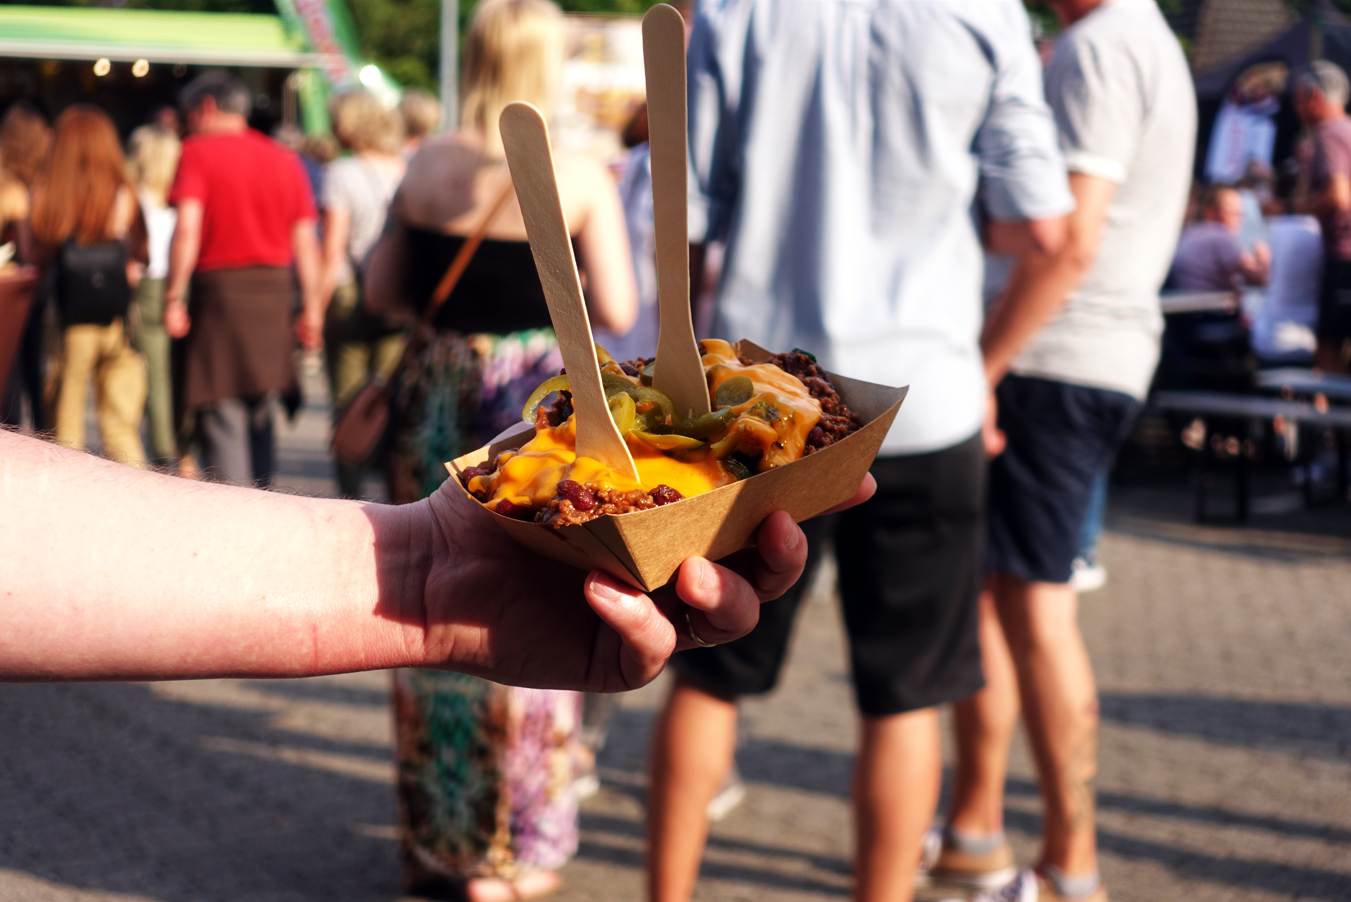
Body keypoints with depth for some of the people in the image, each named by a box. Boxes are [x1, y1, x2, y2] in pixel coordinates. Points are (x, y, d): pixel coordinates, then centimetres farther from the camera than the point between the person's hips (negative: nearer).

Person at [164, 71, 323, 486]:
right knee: (260, 418, 16)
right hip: (275, 290, 5)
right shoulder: (284, 159, 11)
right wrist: (312, 308, 11)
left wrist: (173, 298, -11)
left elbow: (187, 229, -13)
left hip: (220, 286, -5)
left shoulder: (199, 152, -2)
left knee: (221, 421, -2)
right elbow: (305, 240, 9)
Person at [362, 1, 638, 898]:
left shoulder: (428, 166, 2)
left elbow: (382, 292, 7)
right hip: (538, 401, -4)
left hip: (438, 395, 4)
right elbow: (616, 311, -10)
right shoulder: (579, 177, -9)